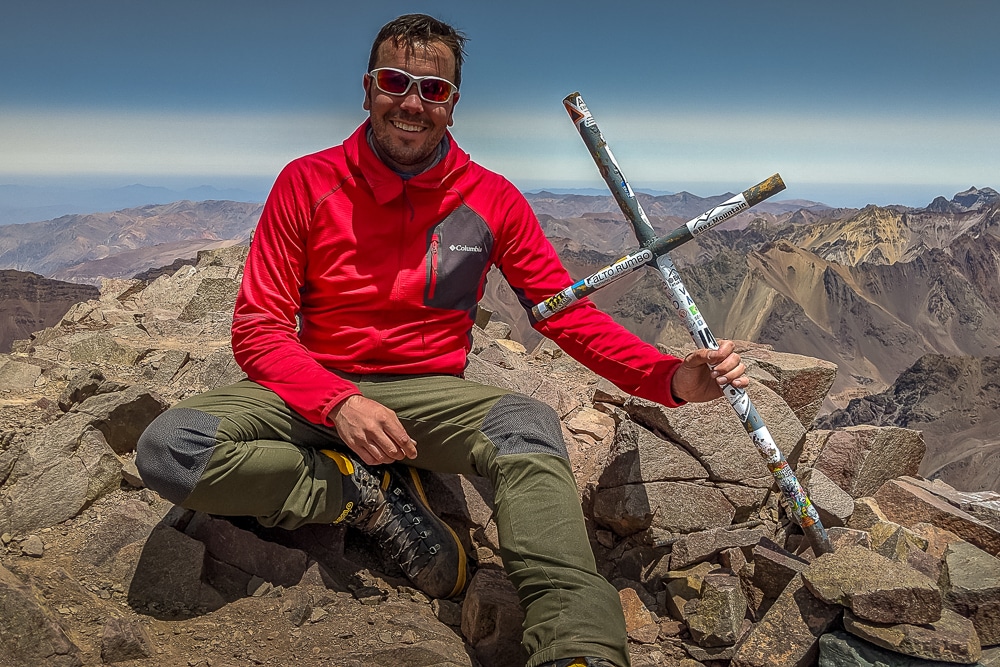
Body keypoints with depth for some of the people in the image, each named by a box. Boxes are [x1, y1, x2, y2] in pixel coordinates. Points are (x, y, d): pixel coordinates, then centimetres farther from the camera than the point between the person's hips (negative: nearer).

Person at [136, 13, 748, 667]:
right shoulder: (309, 182, -4)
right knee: (168, 447, -25)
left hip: (428, 393, 0)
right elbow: (259, 329, -6)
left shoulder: (491, 198, -2)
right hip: (316, 392, 1)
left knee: (529, 423, -33)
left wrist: (672, 378, -20)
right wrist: (340, 404, -25)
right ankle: (378, 496, -14)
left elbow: (570, 313, -3)